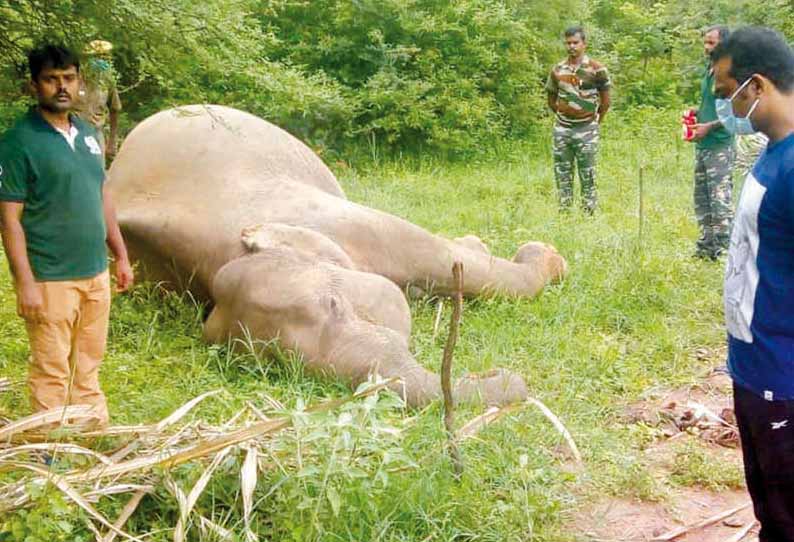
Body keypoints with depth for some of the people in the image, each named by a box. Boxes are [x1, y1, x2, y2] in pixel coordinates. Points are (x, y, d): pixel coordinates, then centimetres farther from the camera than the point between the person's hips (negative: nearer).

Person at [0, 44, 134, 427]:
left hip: (96, 274, 6)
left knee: (89, 364, 17)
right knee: (52, 370, 4)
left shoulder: (87, 133, 9)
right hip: (50, 280, -6)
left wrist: (121, 256, 14)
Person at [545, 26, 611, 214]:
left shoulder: (597, 69, -5)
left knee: (587, 176, 0)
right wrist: (563, 116, 14)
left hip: (586, 129, -4)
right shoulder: (557, 70, 5)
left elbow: (605, 101, 3)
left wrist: (595, 122, 8)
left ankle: (589, 214, 6)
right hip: (562, 129, 4)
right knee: (562, 175, 8)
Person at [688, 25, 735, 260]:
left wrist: (709, 126, -18)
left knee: (720, 199, -8)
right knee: (702, 198, 14)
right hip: (702, 144, 9)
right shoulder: (708, 70, 15)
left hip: (720, 145, -9)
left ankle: (723, 249, -2)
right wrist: (695, 114, 10)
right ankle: (705, 247, 23)